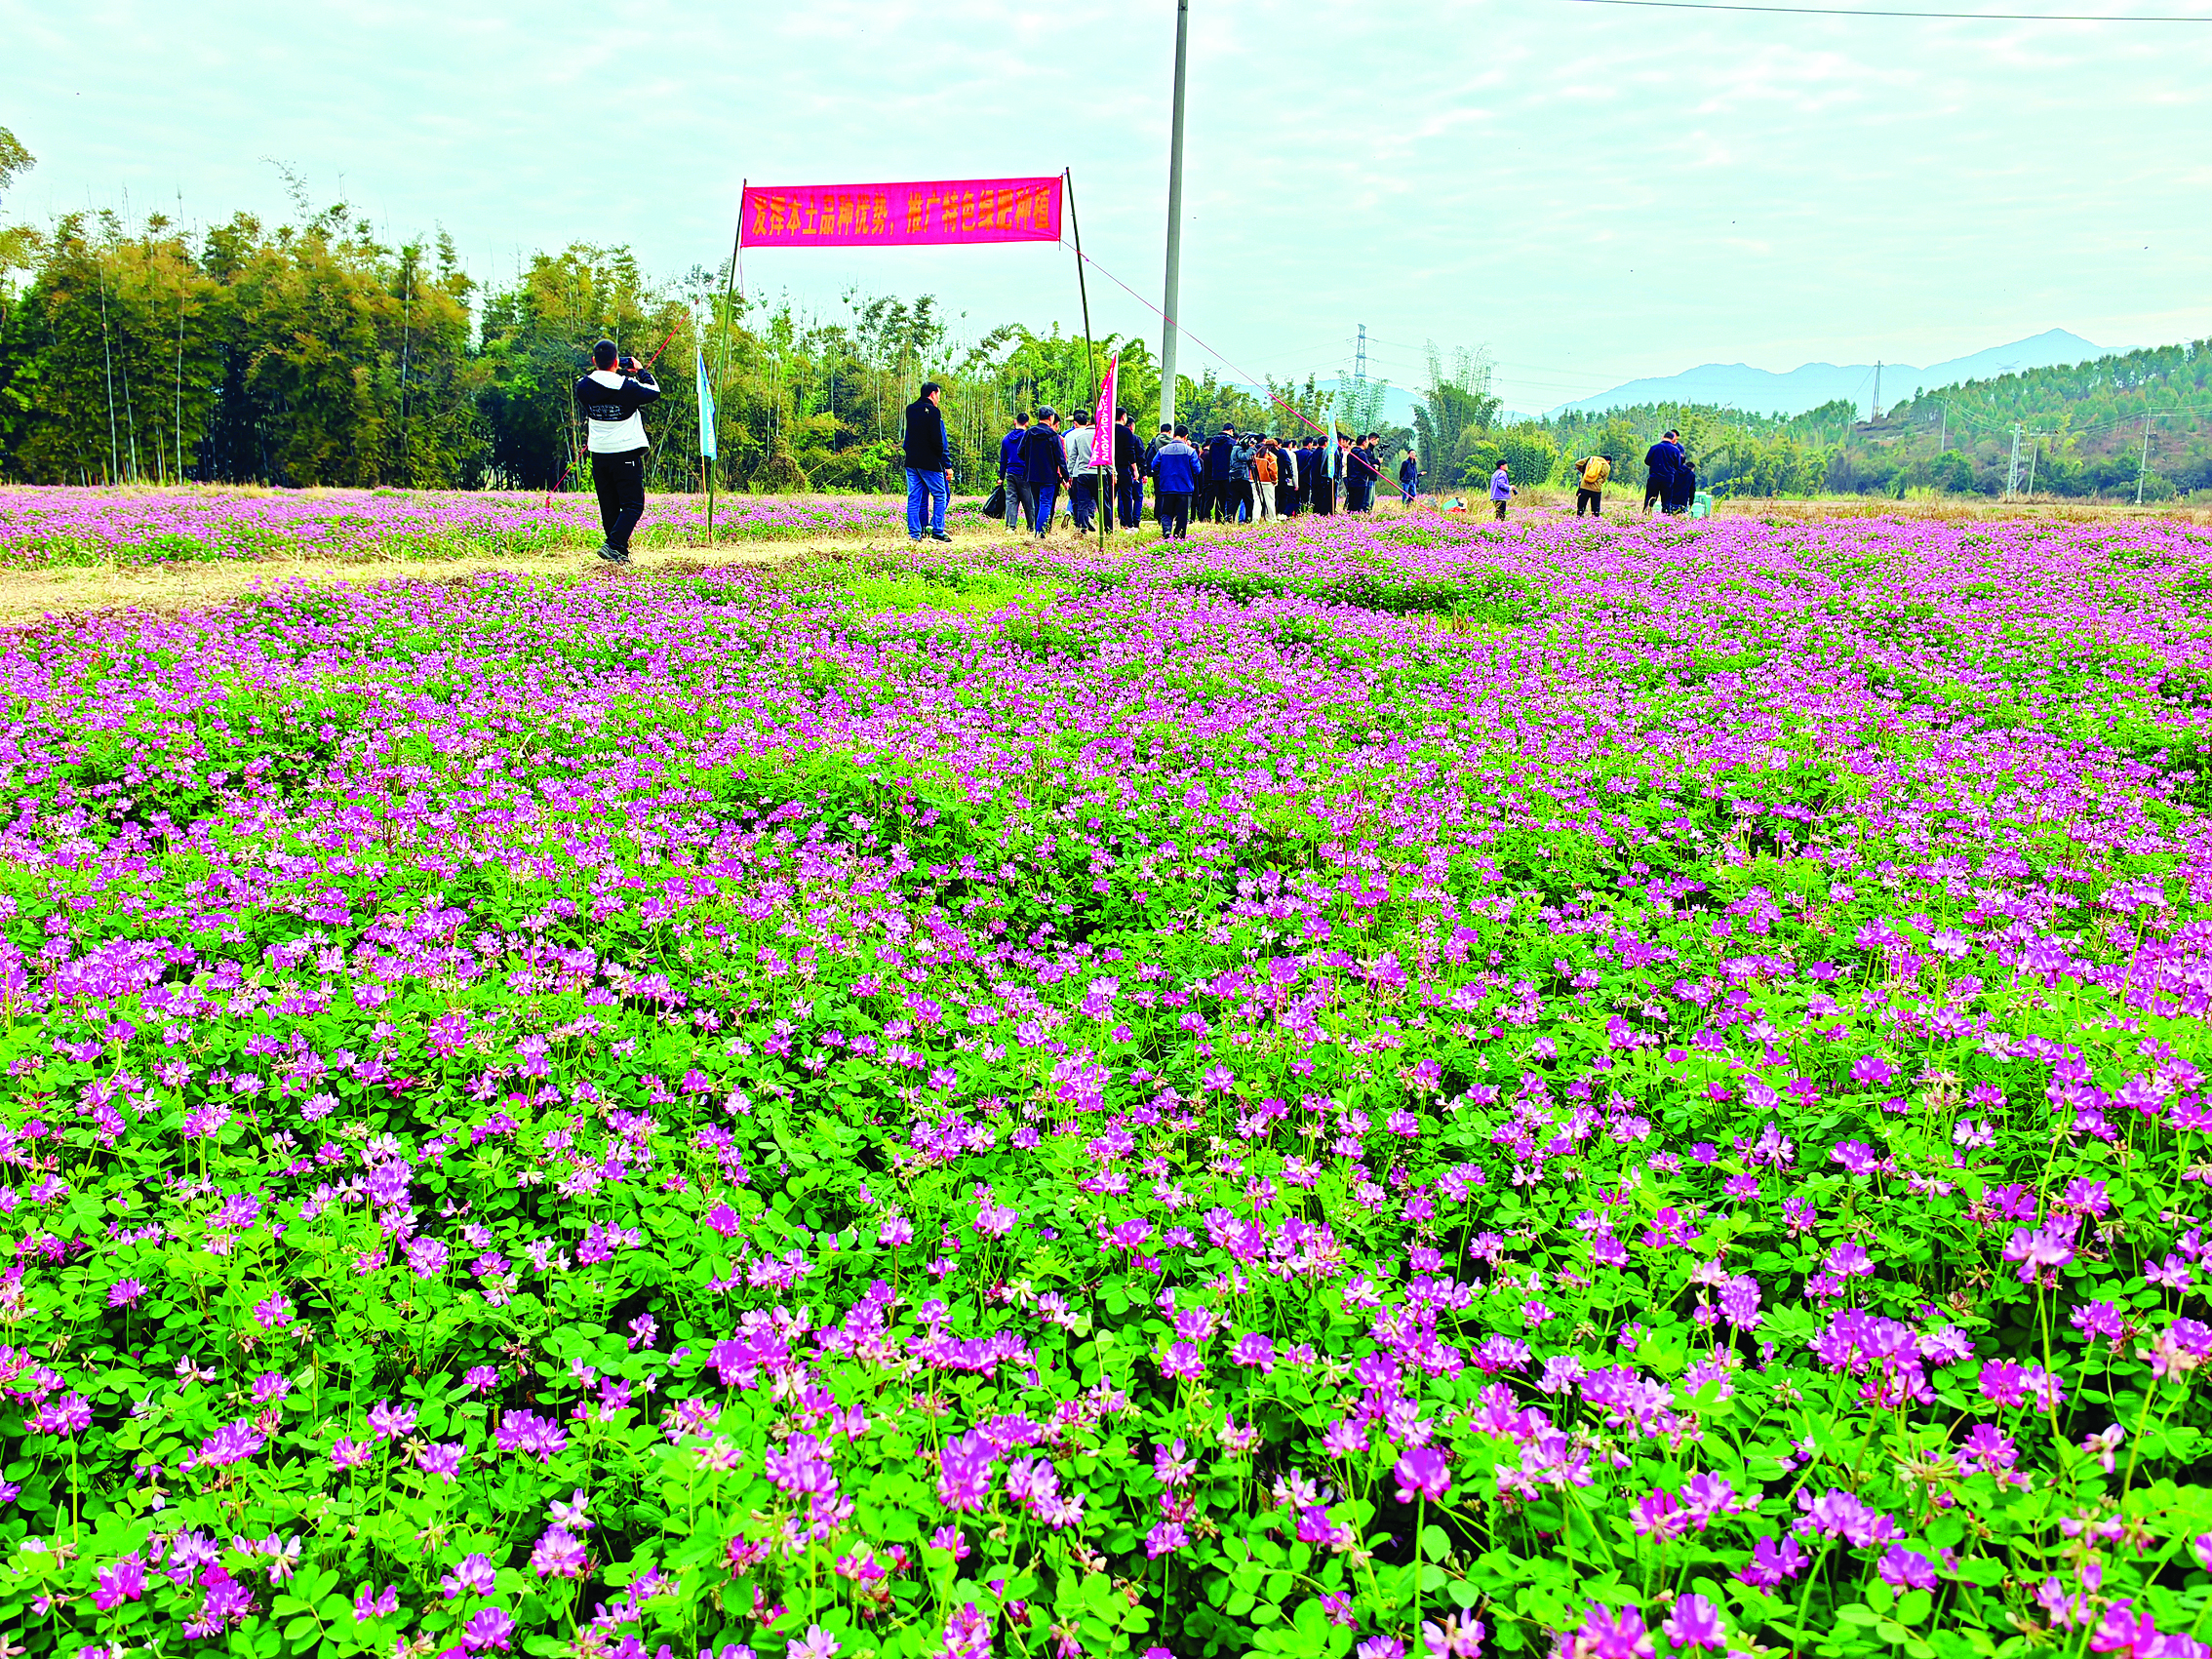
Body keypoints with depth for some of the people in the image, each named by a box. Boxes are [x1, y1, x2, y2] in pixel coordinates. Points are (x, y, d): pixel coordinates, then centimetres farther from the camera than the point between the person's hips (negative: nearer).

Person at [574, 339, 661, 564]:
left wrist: (599, 370, 20)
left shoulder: (583, 387, -2)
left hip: (599, 454, 5)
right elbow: (654, 392, 2)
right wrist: (641, 371, 17)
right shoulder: (627, 386, -14)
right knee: (633, 505, -1)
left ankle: (620, 554, 15)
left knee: (609, 507, 12)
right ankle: (613, 545, -18)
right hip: (626, 453, -5)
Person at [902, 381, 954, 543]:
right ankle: (937, 531, -3)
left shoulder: (910, 409, 12)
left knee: (914, 497, 7)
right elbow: (937, 440, -14)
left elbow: (908, 438, 15)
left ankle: (914, 533, 4)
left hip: (911, 461, 7)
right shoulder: (933, 411, -10)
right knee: (940, 495, 3)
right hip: (929, 462, -6)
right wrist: (946, 463, -4)